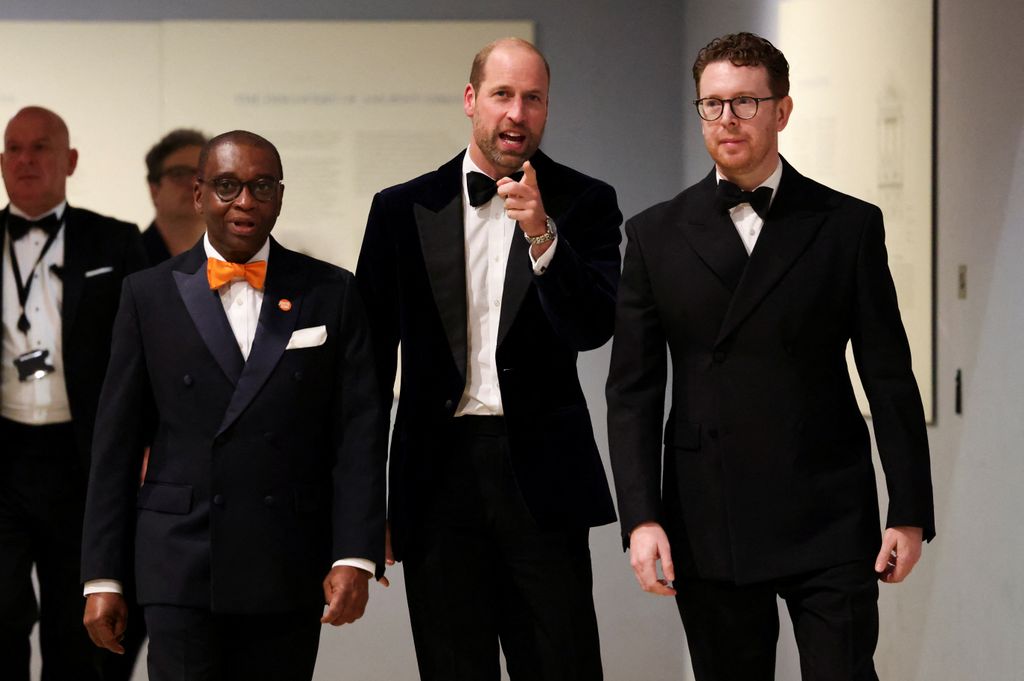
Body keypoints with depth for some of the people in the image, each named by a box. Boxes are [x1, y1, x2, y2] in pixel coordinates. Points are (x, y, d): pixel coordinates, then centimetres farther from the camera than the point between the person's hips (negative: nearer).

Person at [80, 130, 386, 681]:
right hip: (181, 569, -1)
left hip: (291, 574, 1)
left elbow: (358, 430, 2)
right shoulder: (149, 295, 6)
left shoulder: (331, 294, 7)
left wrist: (355, 557, -8)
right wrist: (102, 577, 2)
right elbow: (116, 442, 5)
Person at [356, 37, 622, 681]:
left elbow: (594, 328, -8)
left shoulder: (583, 204, 3)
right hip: (439, 476, 1)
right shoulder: (402, 210, 5)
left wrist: (542, 235, -23)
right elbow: (371, 355, 8)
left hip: (541, 478, -1)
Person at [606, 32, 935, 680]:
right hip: (708, 525, 1)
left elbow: (890, 378, 4)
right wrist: (641, 517, -6)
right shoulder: (657, 236, 6)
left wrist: (910, 513, -1)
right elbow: (633, 389, 4)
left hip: (829, 525, -1)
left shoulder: (848, 226, 4)